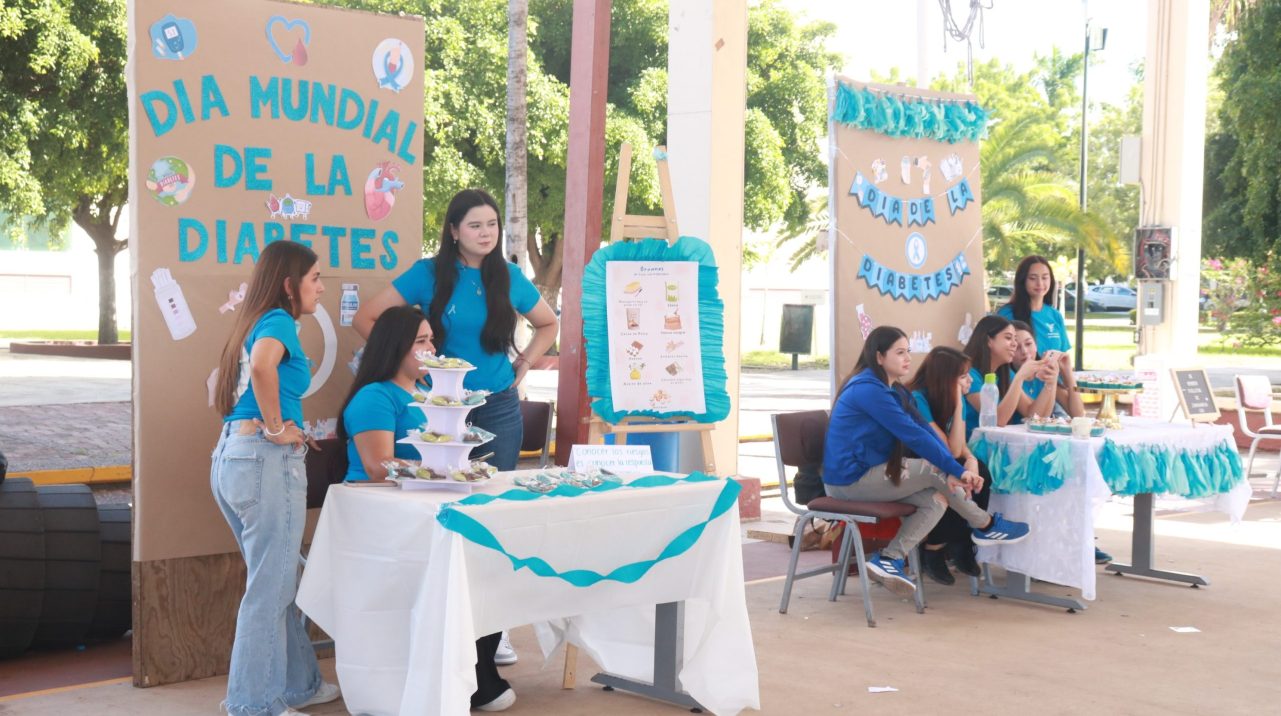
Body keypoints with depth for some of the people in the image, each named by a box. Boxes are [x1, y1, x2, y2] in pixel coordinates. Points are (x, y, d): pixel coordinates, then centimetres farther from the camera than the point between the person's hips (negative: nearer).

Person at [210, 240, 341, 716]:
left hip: (231, 456, 9)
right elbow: (263, 365, -31)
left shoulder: (251, 323, 18)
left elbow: (225, 392, 28)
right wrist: (276, 427, -19)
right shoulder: (278, 320, -9)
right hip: (266, 460, -9)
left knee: (278, 581, 18)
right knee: (270, 588, -2)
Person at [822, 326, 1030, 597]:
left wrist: (952, 471, -11)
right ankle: (986, 526, 7)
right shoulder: (869, 389, -19)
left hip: (866, 474, 9)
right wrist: (957, 470, -20)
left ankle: (889, 559, -9)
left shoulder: (888, 390, 13)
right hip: (851, 480, -9)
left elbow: (923, 428, 2)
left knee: (935, 501, -6)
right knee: (934, 469, -10)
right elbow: (914, 435, -23)